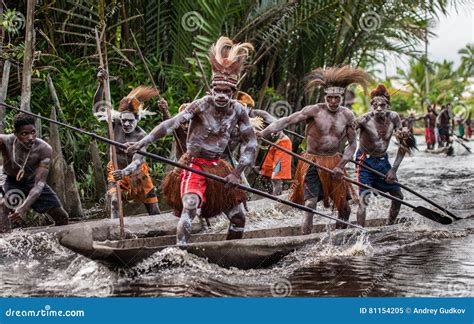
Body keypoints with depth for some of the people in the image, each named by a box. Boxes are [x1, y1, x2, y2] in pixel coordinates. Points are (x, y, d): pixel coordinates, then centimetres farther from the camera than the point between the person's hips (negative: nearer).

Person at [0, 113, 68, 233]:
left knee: (62, 217, 5)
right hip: (13, 183, -2)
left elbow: (39, 183, -35)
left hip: (33, 181, 2)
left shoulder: (44, 149, -32)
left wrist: (24, 207, -50)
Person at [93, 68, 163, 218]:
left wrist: (125, 172, -51)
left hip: (137, 172, -1)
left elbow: (137, 160, -30)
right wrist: (101, 84, -34)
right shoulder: (116, 125, -15)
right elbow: (97, 109, -22)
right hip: (117, 171, 1)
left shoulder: (141, 135, -22)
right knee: (114, 202, -21)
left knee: (153, 206, 4)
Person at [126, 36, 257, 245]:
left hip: (217, 167, 5)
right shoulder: (202, 105, -16)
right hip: (193, 165, -5)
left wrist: (237, 172, -6)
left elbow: (250, 143, 3)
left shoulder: (238, 110, -4)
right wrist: (142, 143, -34)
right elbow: (171, 124, -25)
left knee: (238, 218, 6)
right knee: (190, 206, -31)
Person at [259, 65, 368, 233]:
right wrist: (264, 133, -33)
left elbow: (352, 144, 5)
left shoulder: (347, 115, -1)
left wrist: (340, 165, -6)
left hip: (334, 162, 4)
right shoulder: (314, 111, -12)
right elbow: (286, 120, -21)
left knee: (343, 205, 6)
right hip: (313, 162, -4)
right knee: (310, 203, -15)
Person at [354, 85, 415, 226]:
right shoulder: (365, 119, -23)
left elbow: (403, 145, -3)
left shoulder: (394, 118, -10)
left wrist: (394, 169, -8)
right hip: (365, 161, -6)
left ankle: (389, 227, 30)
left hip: (383, 161, 6)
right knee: (363, 199, -18)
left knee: (398, 196, 12)